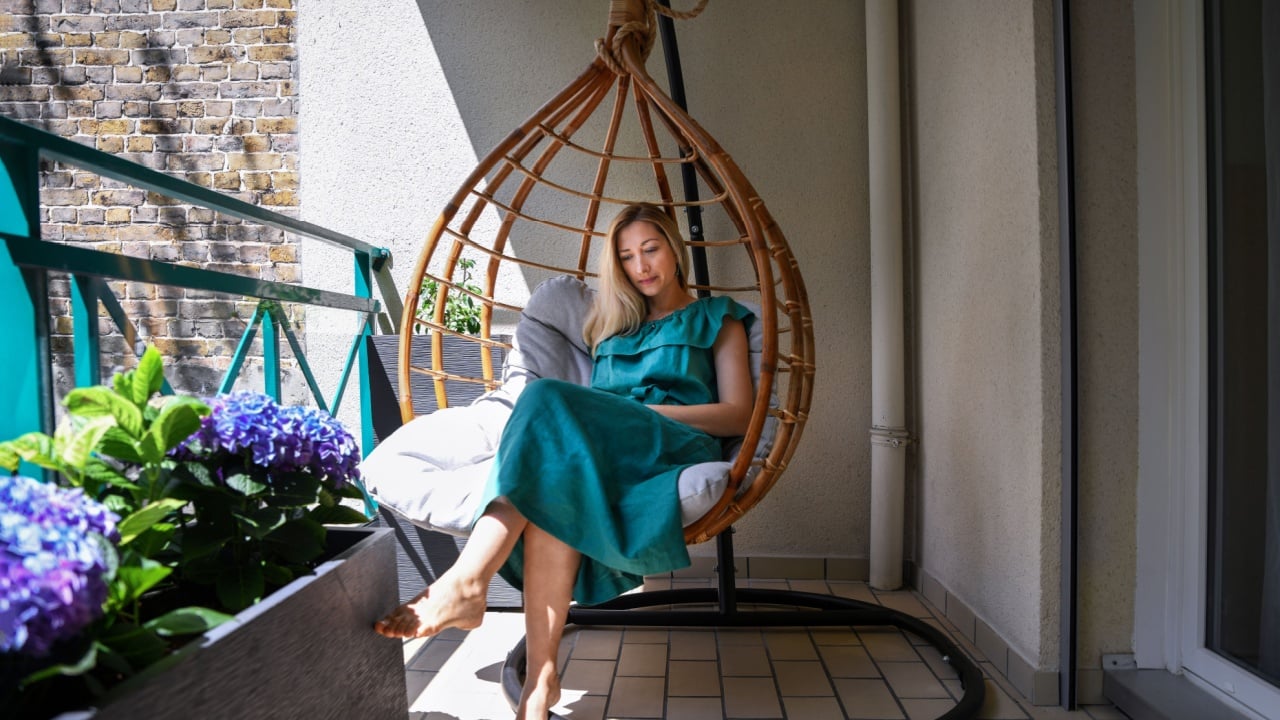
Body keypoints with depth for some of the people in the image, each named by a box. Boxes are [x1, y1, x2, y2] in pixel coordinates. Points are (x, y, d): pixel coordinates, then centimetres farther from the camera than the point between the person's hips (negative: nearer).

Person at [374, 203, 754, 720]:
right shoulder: (613, 325, 32)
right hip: (596, 452, 4)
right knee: (554, 487, -36)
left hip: (678, 450, -3)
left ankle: (466, 582, -40)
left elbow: (738, 414, 6)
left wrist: (648, 410, -6)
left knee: (549, 403, -31)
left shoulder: (717, 320, 20)